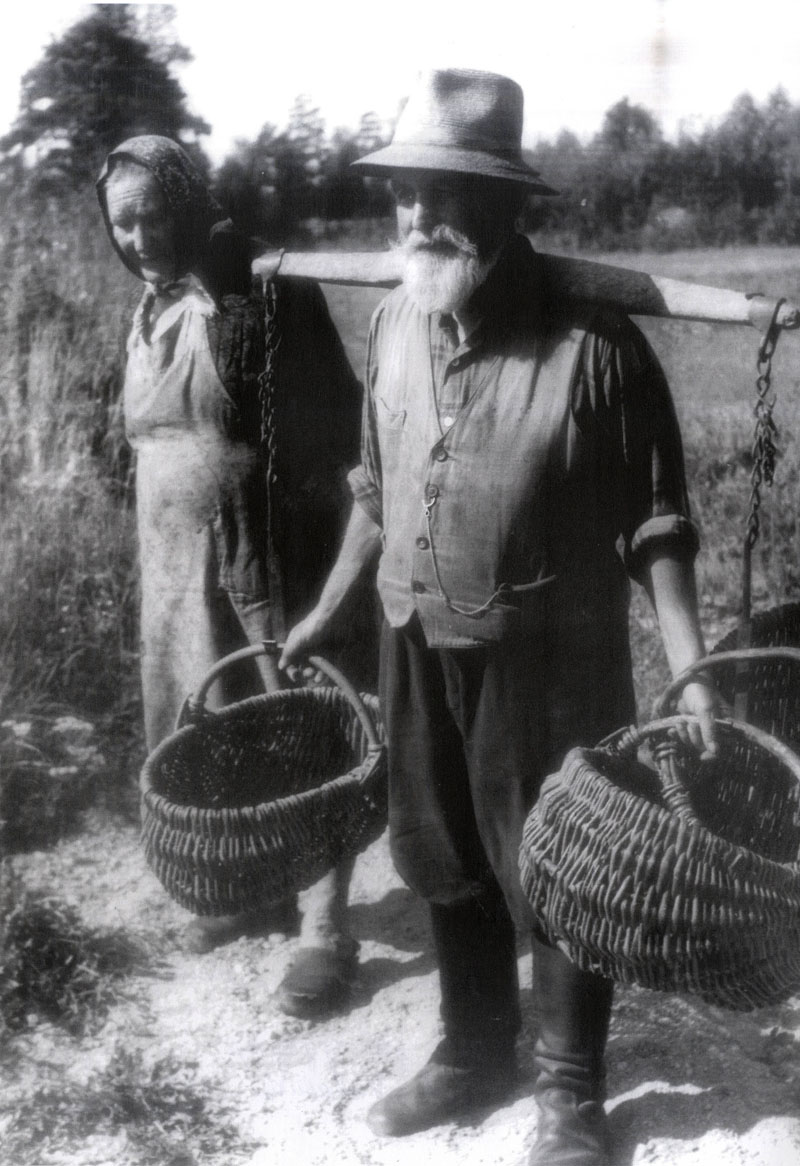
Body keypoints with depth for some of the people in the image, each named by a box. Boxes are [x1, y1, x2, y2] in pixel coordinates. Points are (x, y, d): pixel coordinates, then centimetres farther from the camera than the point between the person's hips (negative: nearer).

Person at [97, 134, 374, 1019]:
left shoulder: (265, 296, -13)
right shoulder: (149, 314, 10)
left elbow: (334, 425, -13)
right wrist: (157, 553, 18)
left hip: (274, 550, -7)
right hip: (178, 559, 8)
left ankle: (326, 929, 11)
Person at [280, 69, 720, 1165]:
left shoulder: (591, 343, -19)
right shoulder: (394, 322, 0)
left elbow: (653, 523, -13)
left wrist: (691, 671, -19)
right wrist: (327, 609, 17)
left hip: (547, 660, -6)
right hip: (418, 647, 6)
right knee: (447, 864, 19)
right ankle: (476, 1050, 41)